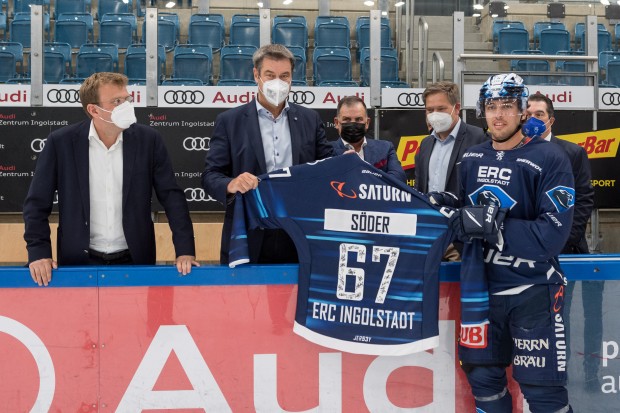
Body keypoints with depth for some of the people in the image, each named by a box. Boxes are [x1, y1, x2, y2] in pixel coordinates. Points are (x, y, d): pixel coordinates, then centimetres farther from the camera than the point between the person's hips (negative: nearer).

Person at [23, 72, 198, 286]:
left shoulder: (148, 139, -3)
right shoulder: (61, 142, -6)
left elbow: (172, 196, -2)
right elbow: (37, 203, -2)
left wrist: (185, 251, -11)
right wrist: (39, 253, -12)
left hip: (135, 260, 1)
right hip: (79, 261, -1)